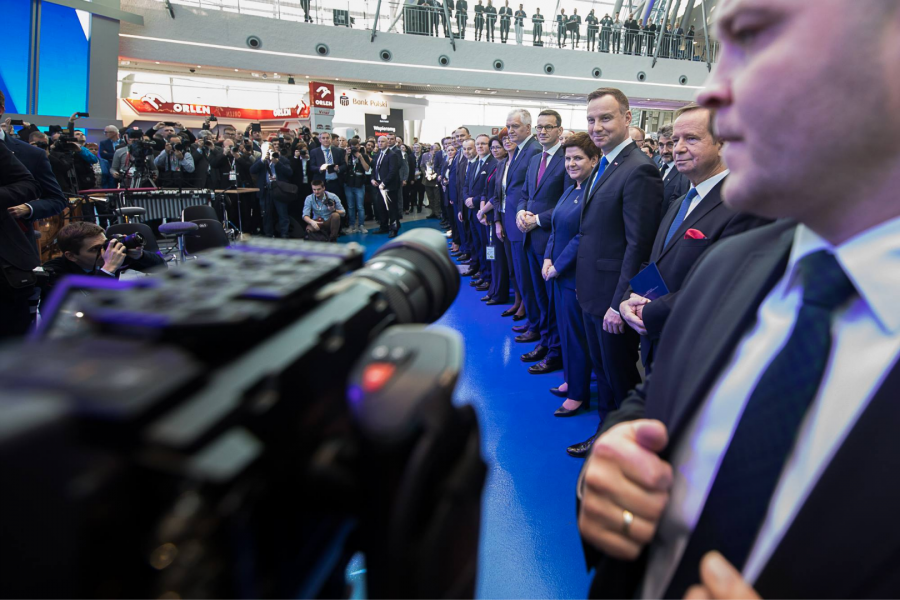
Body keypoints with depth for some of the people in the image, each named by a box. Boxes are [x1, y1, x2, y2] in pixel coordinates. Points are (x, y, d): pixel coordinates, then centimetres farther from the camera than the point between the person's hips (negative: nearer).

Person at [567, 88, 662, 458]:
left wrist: (619, 303, -21)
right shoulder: (603, 166, 11)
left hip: (614, 300, -9)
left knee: (621, 380, 8)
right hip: (592, 292, 9)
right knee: (603, 373, 21)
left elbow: (639, 245, -22)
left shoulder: (639, 170, -19)